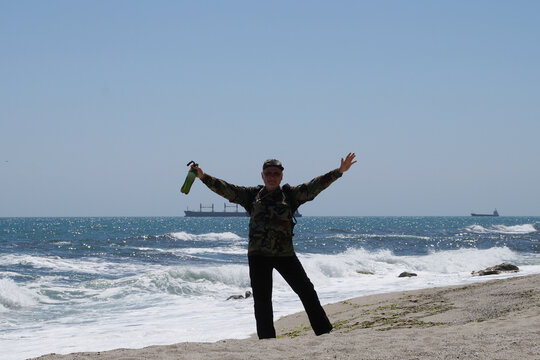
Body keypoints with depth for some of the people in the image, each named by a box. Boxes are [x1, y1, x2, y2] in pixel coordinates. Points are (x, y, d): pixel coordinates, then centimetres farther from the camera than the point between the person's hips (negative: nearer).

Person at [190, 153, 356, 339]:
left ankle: (324, 331, 12)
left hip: (285, 254, 0)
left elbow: (315, 186, 1)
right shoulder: (251, 195, 8)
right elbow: (225, 189, 3)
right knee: (262, 299, 0)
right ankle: (267, 339, 9)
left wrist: (339, 171, -8)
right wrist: (203, 177, -8)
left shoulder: (290, 194, 7)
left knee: (306, 291, 1)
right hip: (258, 255, 0)